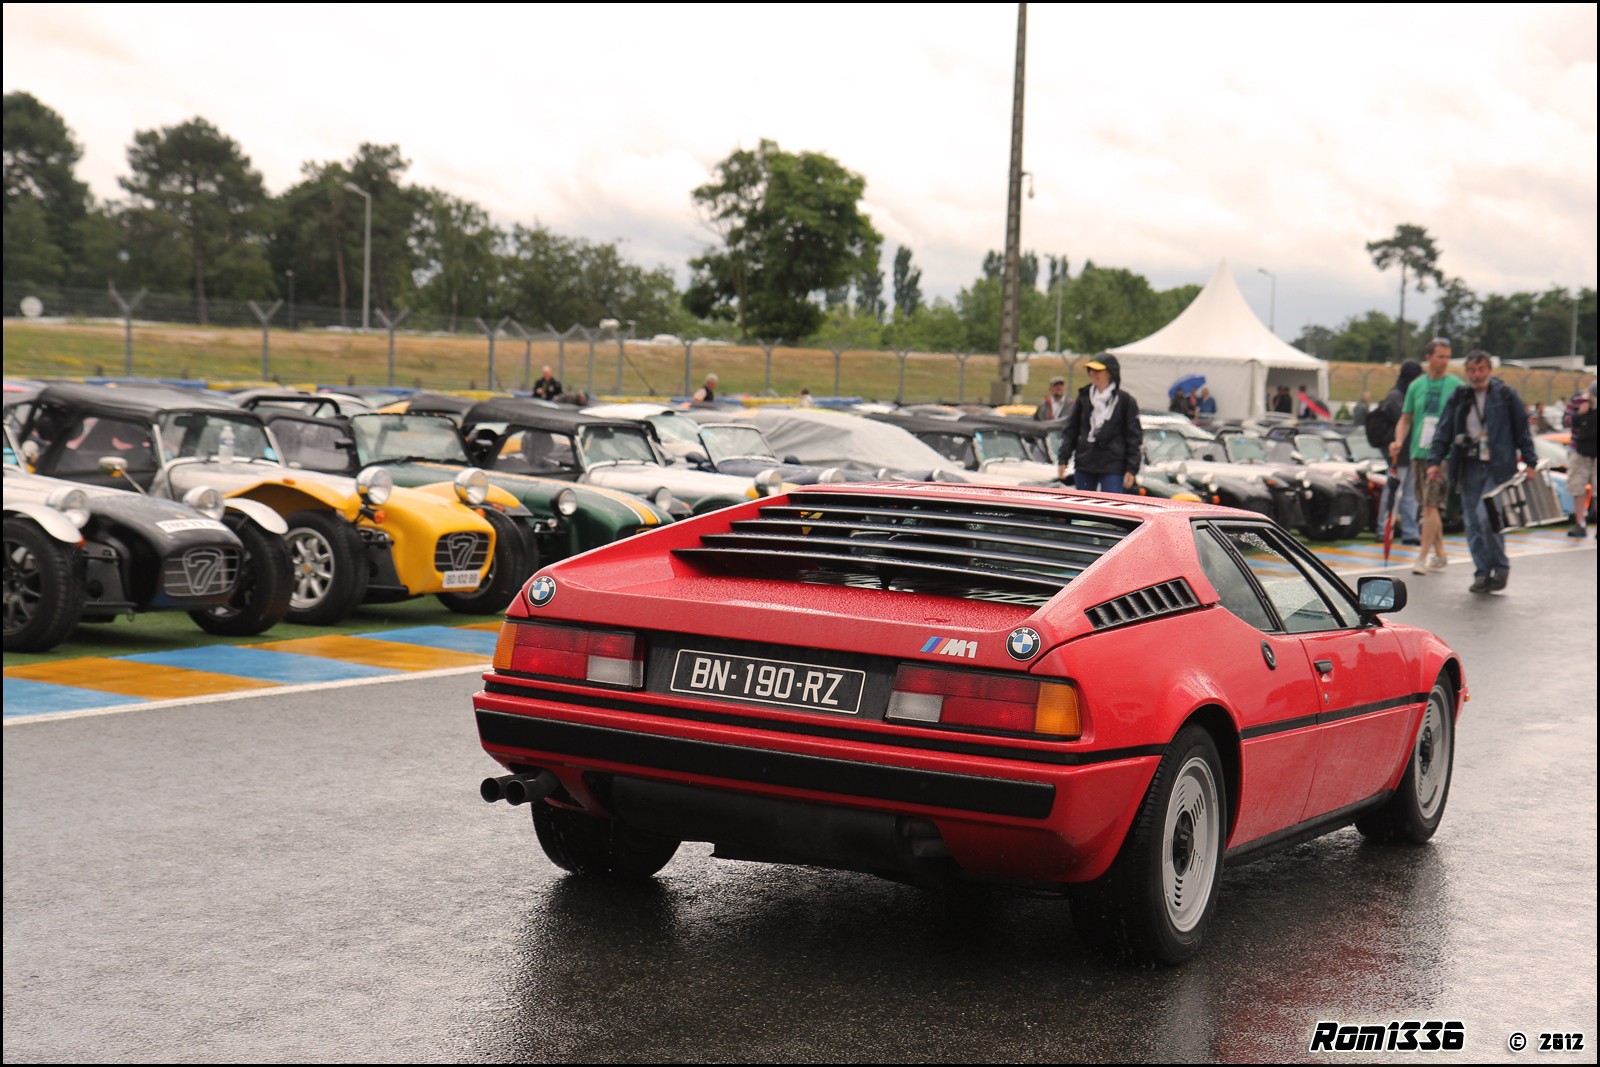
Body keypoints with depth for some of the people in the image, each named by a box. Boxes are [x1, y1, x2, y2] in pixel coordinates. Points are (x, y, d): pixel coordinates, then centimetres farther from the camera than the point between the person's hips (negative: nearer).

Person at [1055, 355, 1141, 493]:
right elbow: (1070, 431, 12)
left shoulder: (1125, 401, -2)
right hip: (1084, 467, 4)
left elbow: (1134, 438, 0)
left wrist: (1131, 469, -6)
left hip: (1112, 468, -4)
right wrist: (1063, 460, 6)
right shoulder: (1083, 398, 8)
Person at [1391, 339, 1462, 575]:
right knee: (1429, 507, 10)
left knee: (1431, 506, -11)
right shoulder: (1416, 386, 10)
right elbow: (1405, 418, 14)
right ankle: (1439, 555, 22)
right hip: (1419, 452, 5)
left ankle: (1422, 557, -9)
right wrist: (1399, 441, -4)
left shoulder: (1456, 386, -1)